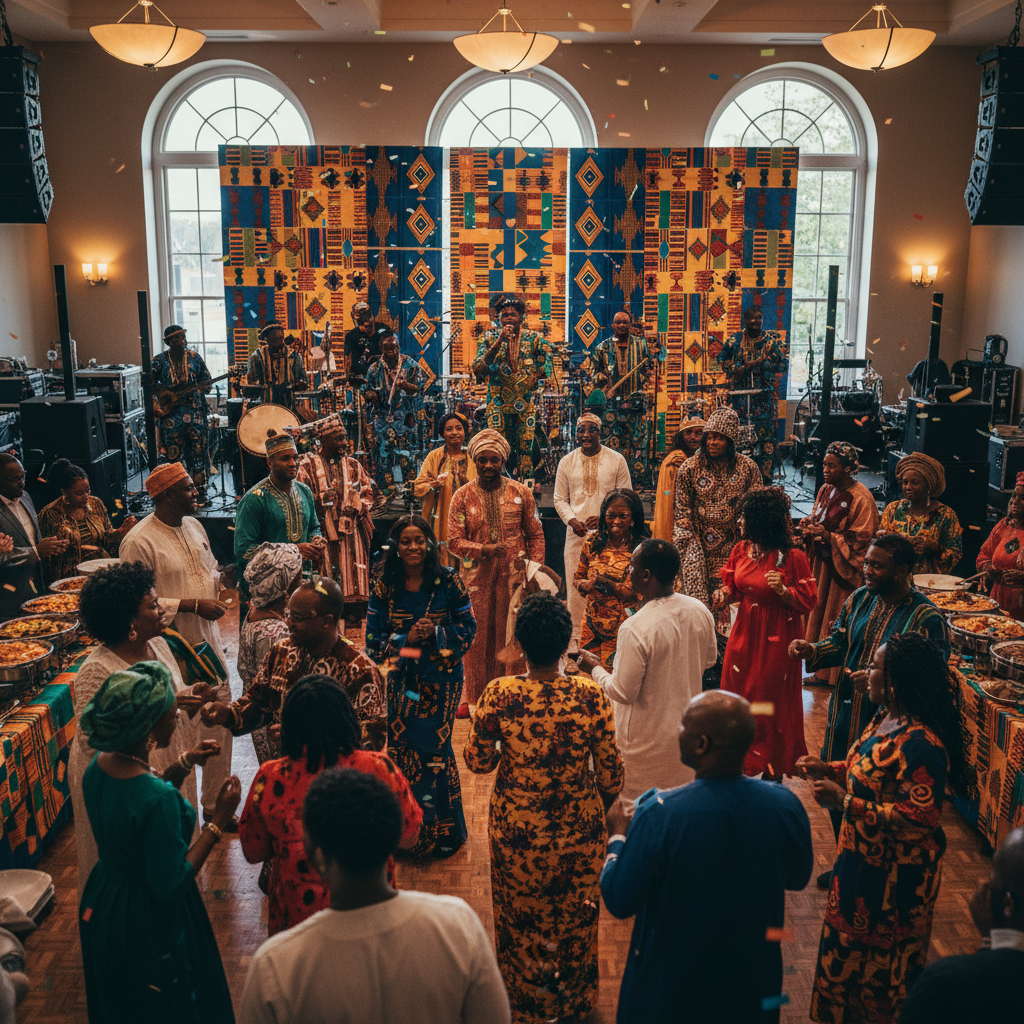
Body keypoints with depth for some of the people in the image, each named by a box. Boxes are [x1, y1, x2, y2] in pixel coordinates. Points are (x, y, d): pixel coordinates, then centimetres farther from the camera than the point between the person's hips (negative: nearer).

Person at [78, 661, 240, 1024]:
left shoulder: (98, 767, -11)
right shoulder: (160, 800, -36)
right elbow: (171, 885, -28)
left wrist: (181, 768, 7)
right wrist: (218, 821, -27)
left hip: (101, 907, 8)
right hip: (151, 924, -8)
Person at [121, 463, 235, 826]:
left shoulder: (193, 525, 9)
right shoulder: (139, 542, -16)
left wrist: (226, 576, -1)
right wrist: (193, 604, -22)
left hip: (208, 642, 7)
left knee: (219, 726, 13)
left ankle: (216, 806, 29)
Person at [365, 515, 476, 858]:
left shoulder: (448, 581, -6)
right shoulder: (384, 588, -2)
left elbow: (468, 628, -1)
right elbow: (373, 642, -1)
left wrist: (435, 634, -18)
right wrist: (407, 638, -17)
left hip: (442, 679, -2)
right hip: (402, 679, 2)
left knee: (433, 748, -2)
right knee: (402, 748, 3)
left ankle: (442, 831, 18)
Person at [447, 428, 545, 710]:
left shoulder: (520, 493, 3)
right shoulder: (462, 496, 1)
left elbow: (535, 534, 9)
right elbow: (454, 541, -1)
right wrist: (483, 550, -17)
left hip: (513, 576, 0)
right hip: (477, 578, 0)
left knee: (512, 636, 5)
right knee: (477, 637, 5)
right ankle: (472, 697, 21)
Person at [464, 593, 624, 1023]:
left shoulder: (498, 694, -21)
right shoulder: (591, 696, -19)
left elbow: (477, 762, -10)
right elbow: (610, 772, -10)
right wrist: (599, 808, 10)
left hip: (516, 827, 0)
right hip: (577, 827, 1)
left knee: (520, 915, 24)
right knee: (574, 915, 25)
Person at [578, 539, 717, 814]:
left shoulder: (635, 629, -30)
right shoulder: (700, 611, -9)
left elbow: (623, 693, -22)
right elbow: (709, 659, 9)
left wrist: (594, 667, -6)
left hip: (647, 739, -6)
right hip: (687, 728, 7)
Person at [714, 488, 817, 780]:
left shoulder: (792, 558, -16)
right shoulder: (742, 550, 1)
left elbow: (809, 600, -10)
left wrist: (783, 591, -27)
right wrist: (725, 594, -6)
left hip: (776, 639, -6)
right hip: (744, 633, 6)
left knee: (772, 701, 5)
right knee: (737, 695, 12)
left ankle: (773, 770, 21)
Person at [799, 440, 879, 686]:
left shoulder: (861, 499, -16)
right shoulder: (825, 490, 8)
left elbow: (860, 543, -16)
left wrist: (828, 536, -25)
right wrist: (809, 524, -2)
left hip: (844, 569, -7)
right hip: (822, 564, 8)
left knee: (839, 622, -2)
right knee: (819, 613, 11)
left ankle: (839, 677, 10)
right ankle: (822, 671, 22)